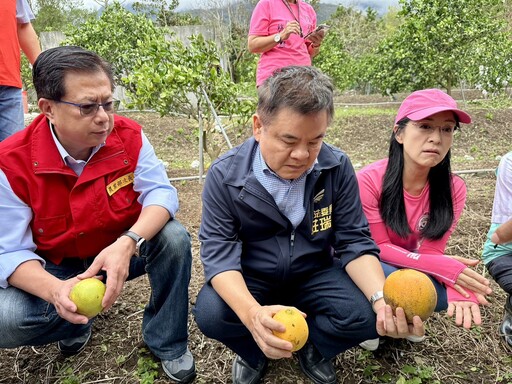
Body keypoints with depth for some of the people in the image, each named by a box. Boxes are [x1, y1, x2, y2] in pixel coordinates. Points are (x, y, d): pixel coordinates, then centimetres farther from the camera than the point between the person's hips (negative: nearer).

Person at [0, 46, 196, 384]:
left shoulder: (129, 136, -15)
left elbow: (160, 191, -20)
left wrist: (128, 243, -41)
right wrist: (55, 290, -42)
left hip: (123, 252, 2)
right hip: (54, 267, -1)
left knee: (174, 237, -26)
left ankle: (167, 342, -3)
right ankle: (78, 321, 9)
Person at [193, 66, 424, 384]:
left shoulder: (337, 168, -13)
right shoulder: (225, 175, -18)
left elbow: (354, 241, -11)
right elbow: (219, 251, -22)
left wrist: (382, 298, -32)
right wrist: (252, 312, -42)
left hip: (314, 275, 2)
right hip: (250, 279, -1)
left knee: (365, 315, -24)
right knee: (211, 314, -29)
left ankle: (312, 346, 10)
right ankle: (254, 352, 7)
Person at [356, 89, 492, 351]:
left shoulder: (453, 188, -14)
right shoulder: (369, 179, -26)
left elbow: (431, 250, -15)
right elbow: (378, 247, -21)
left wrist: (455, 286, -38)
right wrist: (442, 267, -33)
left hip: (413, 269, 4)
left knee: (450, 293, -25)